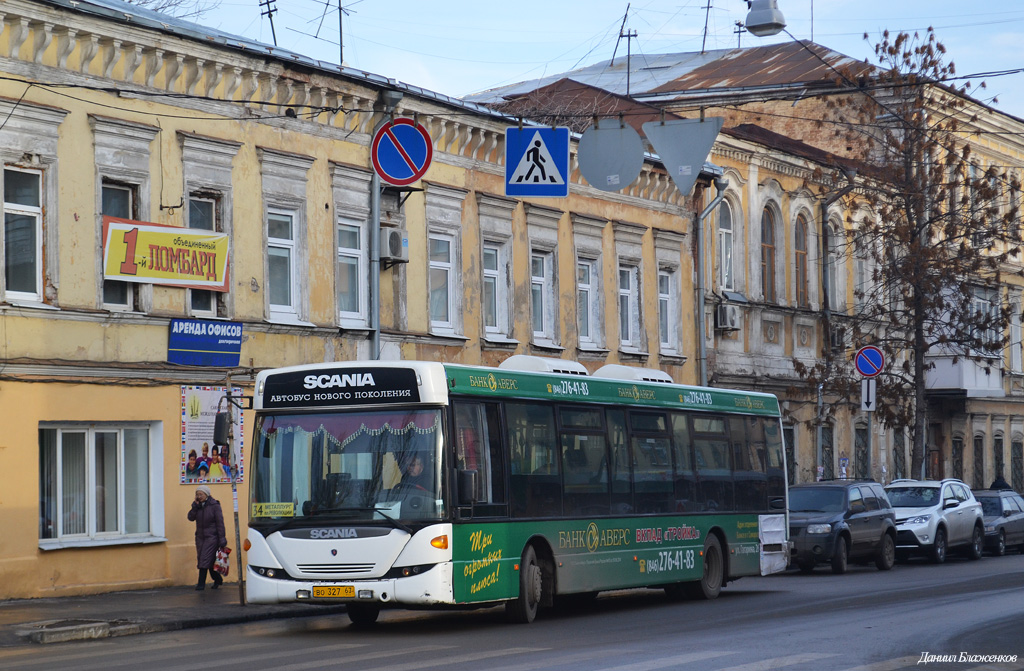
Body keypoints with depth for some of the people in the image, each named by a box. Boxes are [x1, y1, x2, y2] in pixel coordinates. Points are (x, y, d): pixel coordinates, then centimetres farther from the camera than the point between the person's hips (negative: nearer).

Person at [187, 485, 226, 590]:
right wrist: (195, 506, -14)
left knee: (205, 559, -12)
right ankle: (217, 579, 27)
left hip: (211, 537, -6)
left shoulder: (214, 505, -10)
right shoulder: (197, 505, 6)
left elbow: (220, 522, -10)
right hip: (200, 537, 6)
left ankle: (201, 583, -11)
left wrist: (222, 539, -14)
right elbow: (191, 518, -2)